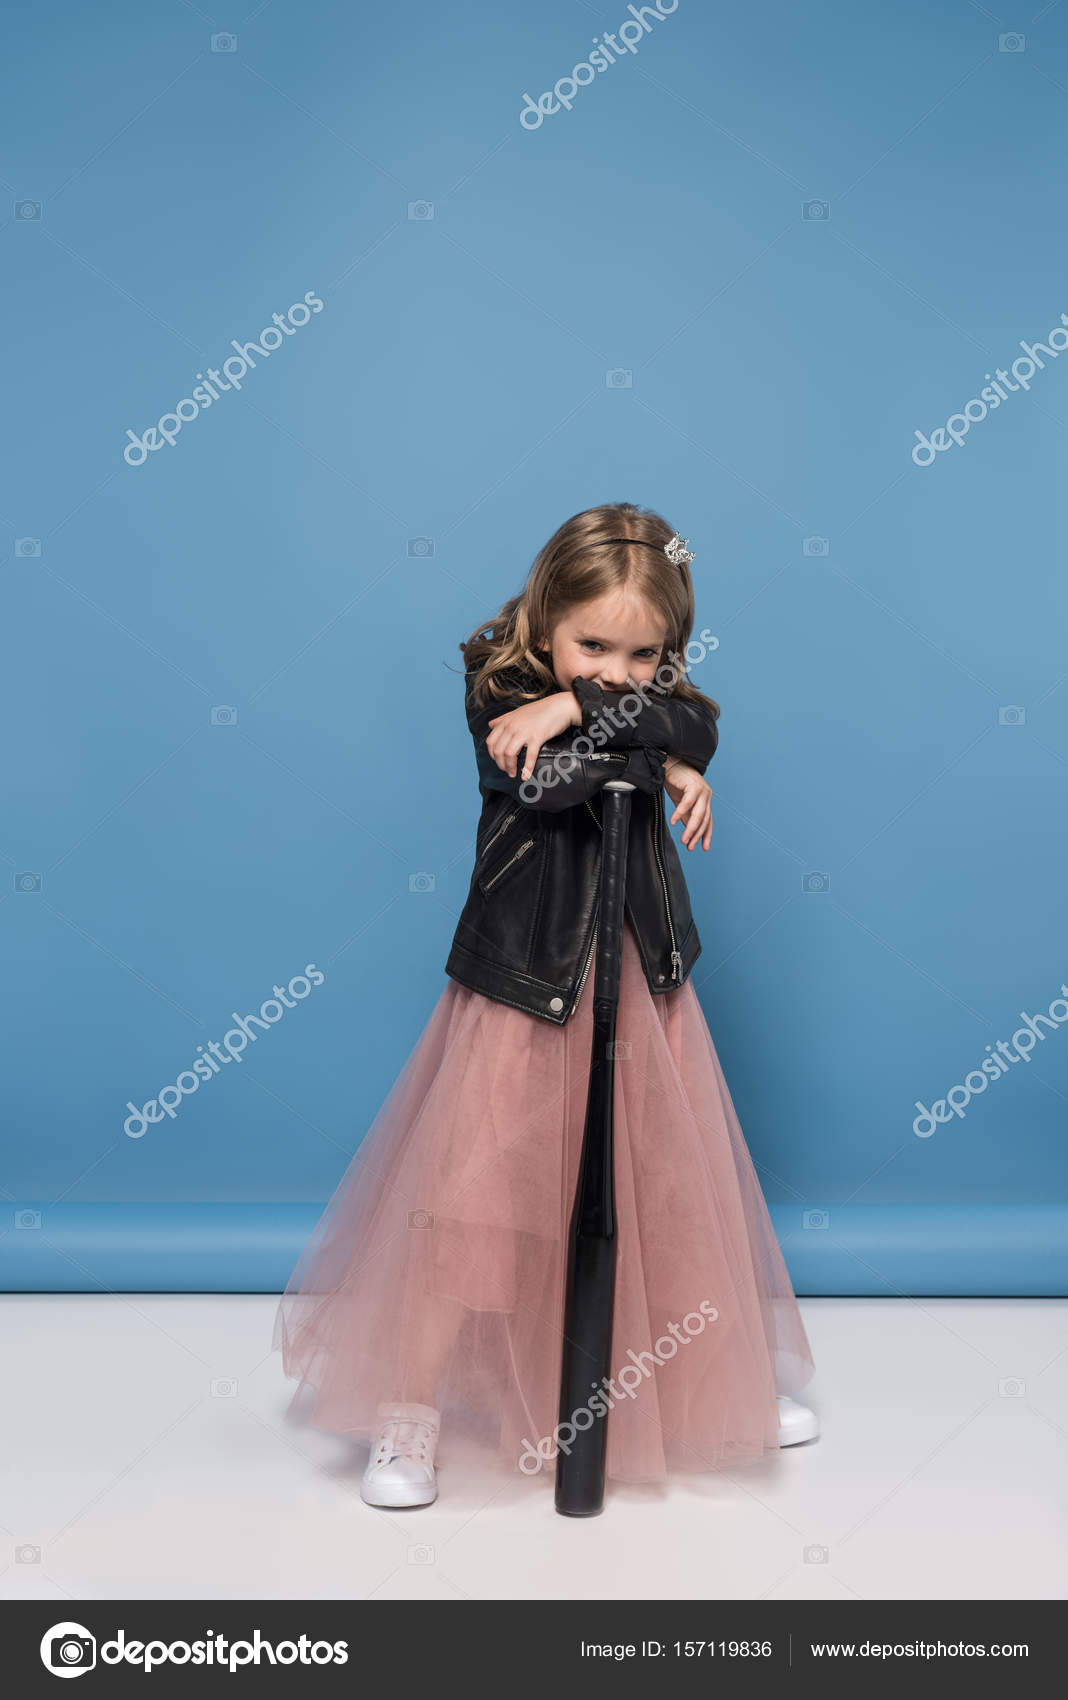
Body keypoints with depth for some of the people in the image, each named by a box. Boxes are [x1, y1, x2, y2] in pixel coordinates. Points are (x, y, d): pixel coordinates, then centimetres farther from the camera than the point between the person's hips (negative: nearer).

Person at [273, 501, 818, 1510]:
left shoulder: (659, 700, 5)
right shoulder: (501, 699, -8)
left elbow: (697, 727, -18)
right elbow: (546, 784, -26)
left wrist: (576, 707, -23)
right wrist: (659, 762, -18)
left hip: (640, 986, 4)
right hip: (522, 990, -4)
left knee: (680, 1190, 14)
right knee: (471, 1193, -3)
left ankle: (736, 1374, 36)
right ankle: (412, 1405, 13)